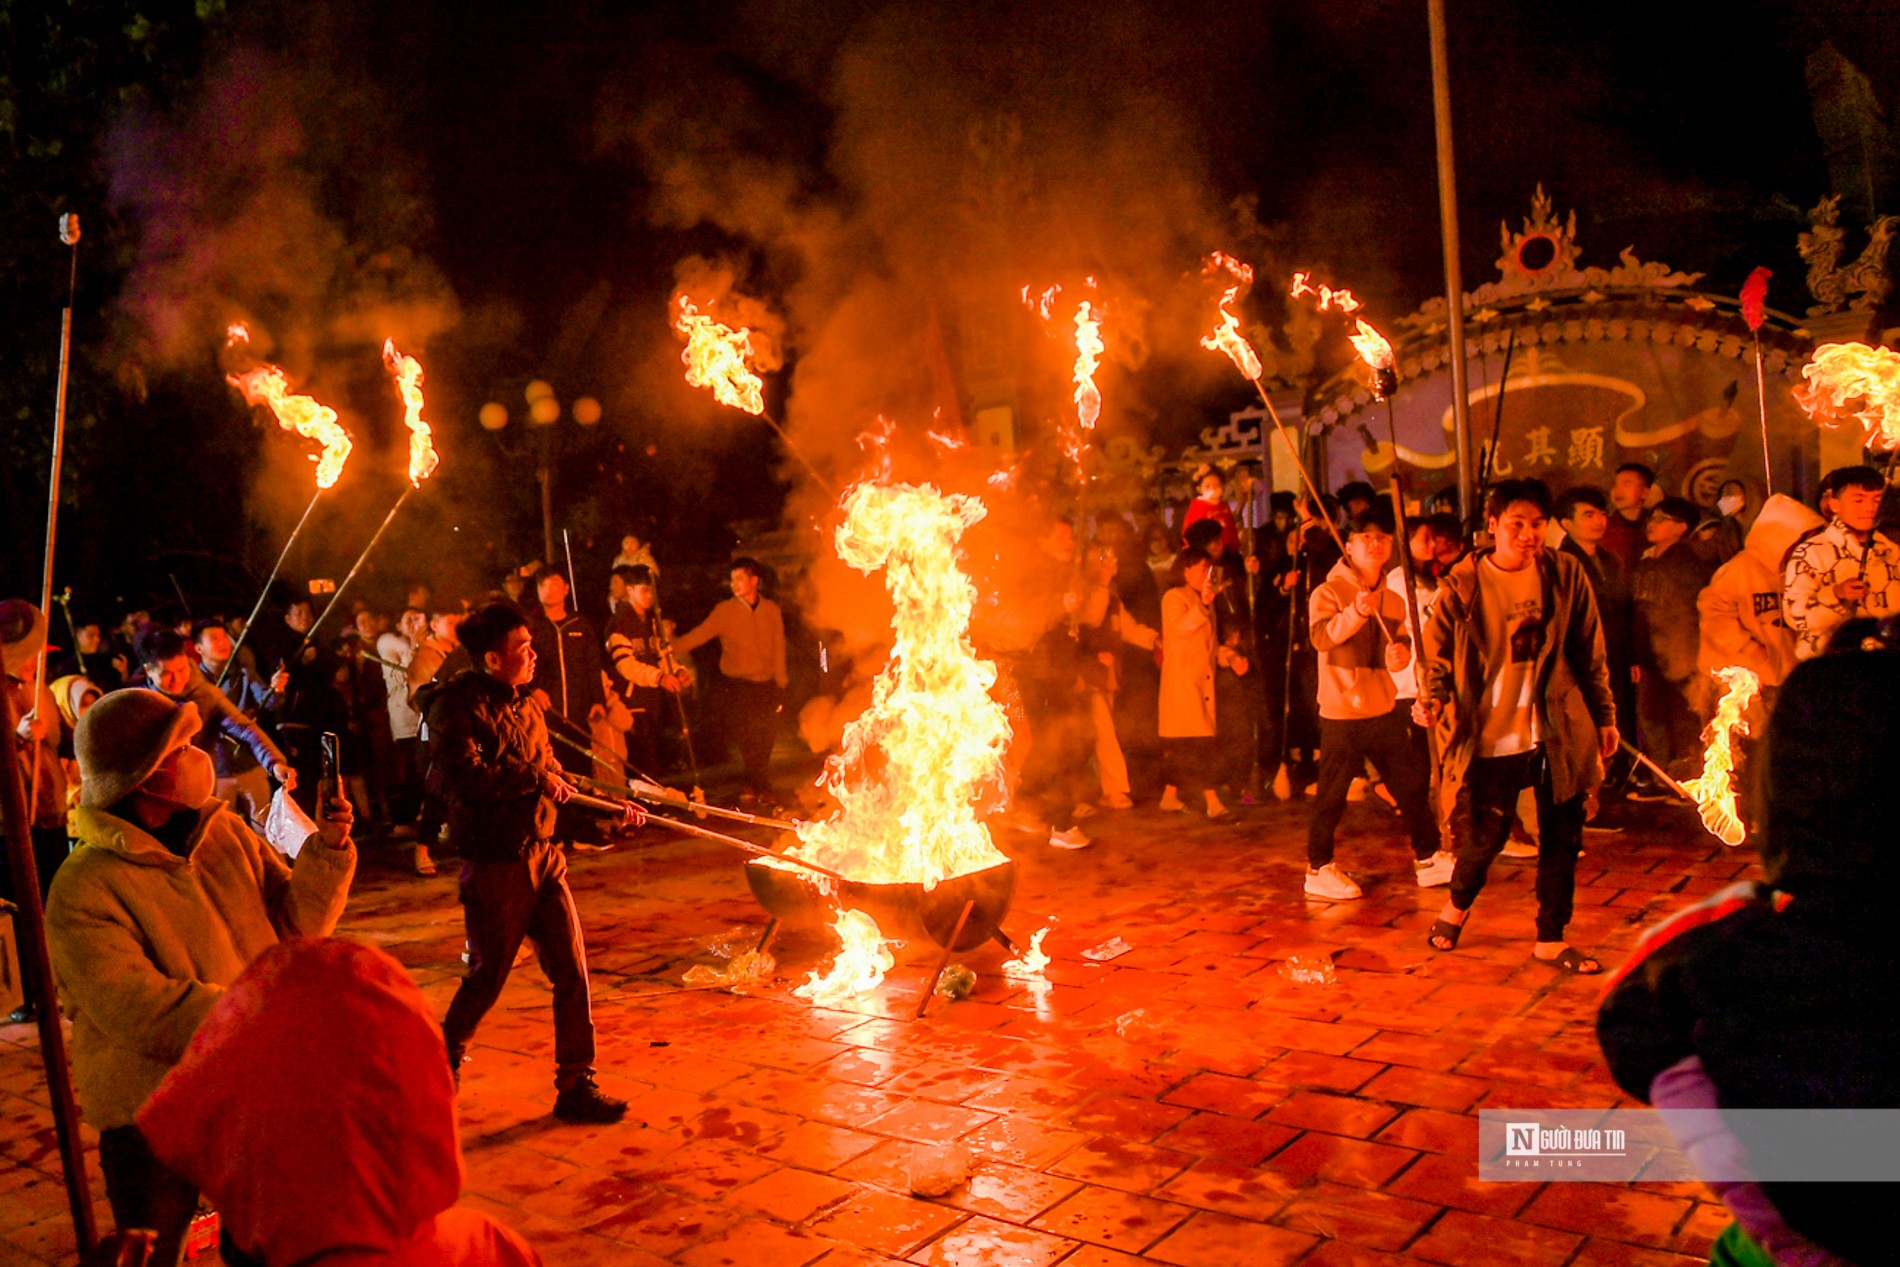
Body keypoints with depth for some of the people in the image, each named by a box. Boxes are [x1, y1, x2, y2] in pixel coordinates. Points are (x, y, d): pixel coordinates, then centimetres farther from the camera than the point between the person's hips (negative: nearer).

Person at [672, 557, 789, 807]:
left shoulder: (772, 610, 6)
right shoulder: (725, 611, -2)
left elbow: (779, 648, 11)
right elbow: (698, 635, -7)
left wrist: (780, 683, 10)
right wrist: (670, 648, -20)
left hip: (766, 684, 2)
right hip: (738, 683, -2)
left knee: (766, 737, -2)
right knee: (748, 737, -8)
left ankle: (756, 787, 14)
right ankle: (761, 788, 8)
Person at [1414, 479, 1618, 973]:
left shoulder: (1565, 575, 3)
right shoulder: (1462, 584, -4)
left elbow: (1590, 653, 10)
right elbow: (1438, 653, -4)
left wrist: (1604, 715, 12)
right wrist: (1431, 699, -23)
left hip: (1558, 732, 3)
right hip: (1490, 734, -3)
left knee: (1561, 838, 7)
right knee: (1484, 835, -2)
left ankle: (1551, 939, 24)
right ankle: (1457, 905, 29)